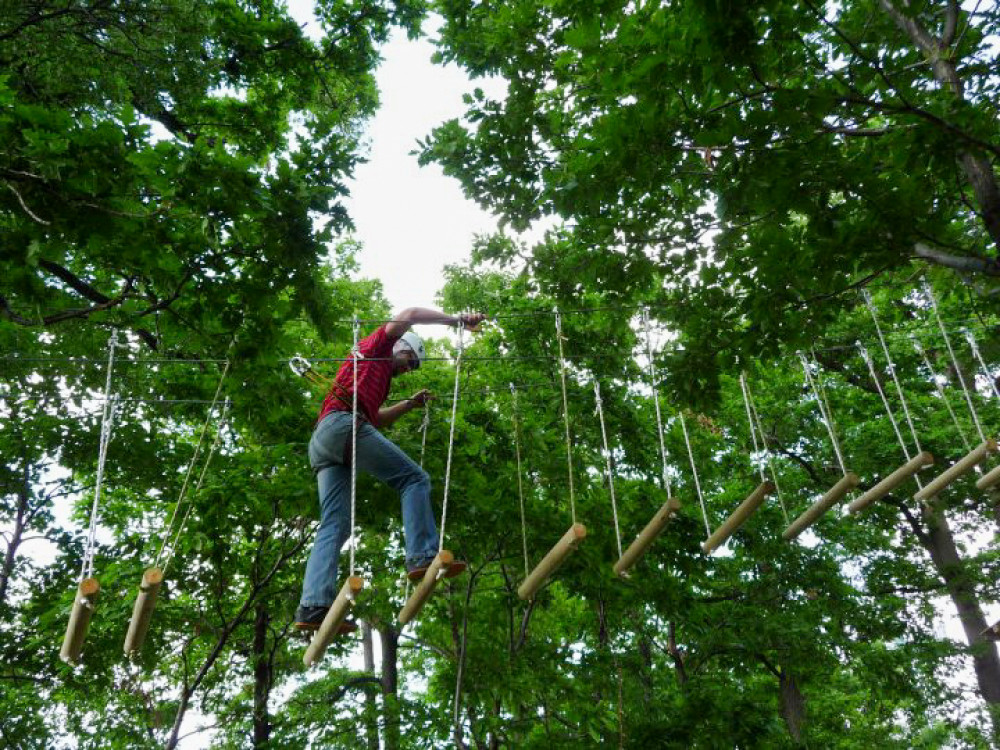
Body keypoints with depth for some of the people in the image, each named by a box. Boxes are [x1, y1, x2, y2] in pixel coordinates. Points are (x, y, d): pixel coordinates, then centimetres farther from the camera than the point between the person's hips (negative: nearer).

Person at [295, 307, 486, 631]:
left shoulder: (376, 374, 40)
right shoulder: (375, 347, 19)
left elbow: (375, 419, 46)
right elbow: (408, 316, 6)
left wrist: (410, 404, 44)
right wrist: (457, 320, 8)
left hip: (320, 445, 9)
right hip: (343, 422, -9)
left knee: (334, 526, -4)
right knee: (414, 478, -10)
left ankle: (313, 605, -17)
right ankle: (423, 556, -26)